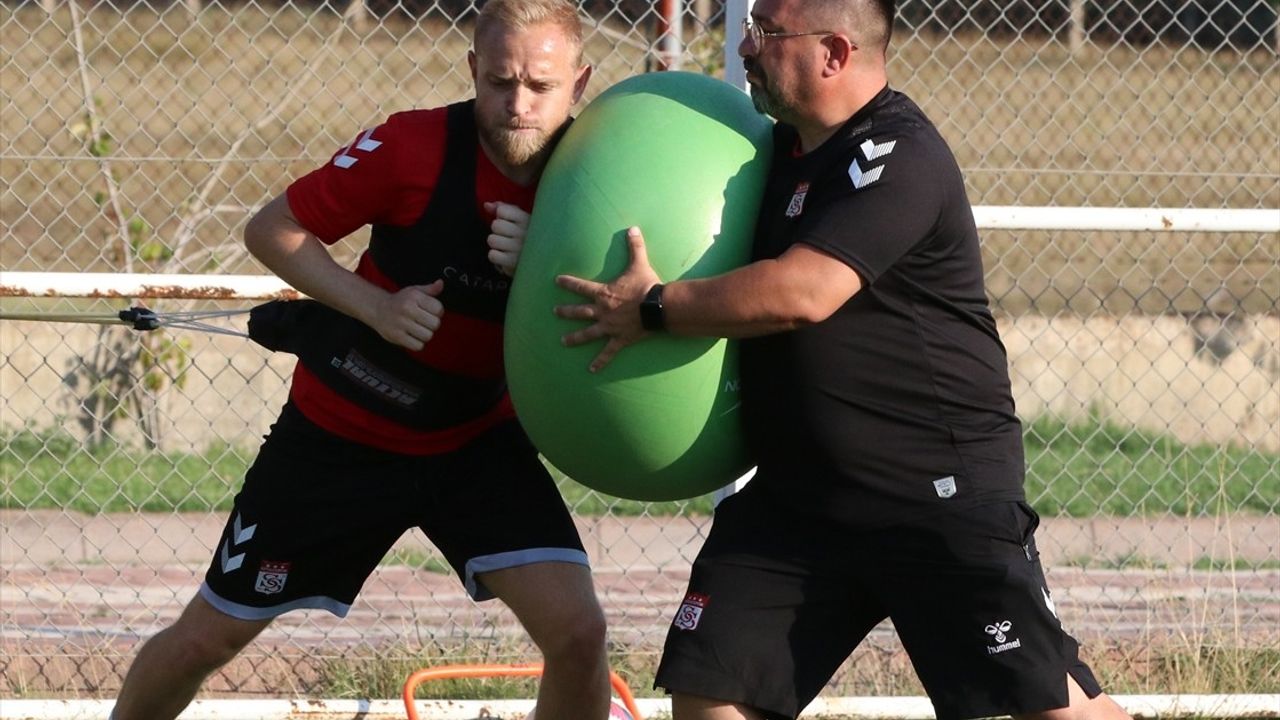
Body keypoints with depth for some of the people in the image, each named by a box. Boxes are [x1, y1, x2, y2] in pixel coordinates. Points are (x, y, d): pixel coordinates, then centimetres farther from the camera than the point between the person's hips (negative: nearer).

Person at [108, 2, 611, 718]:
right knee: (207, 638, 6)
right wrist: (377, 307, -26)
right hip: (339, 436, -2)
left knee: (579, 633, -16)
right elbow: (272, 230, -13)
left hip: (478, 443, 2)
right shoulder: (413, 148, -22)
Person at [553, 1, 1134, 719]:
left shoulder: (899, 158, -16)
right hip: (797, 492, 9)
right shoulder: (782, 152, 12)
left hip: (941, 491, -9)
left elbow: (803, 293, -27)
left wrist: (653, 308, -16)